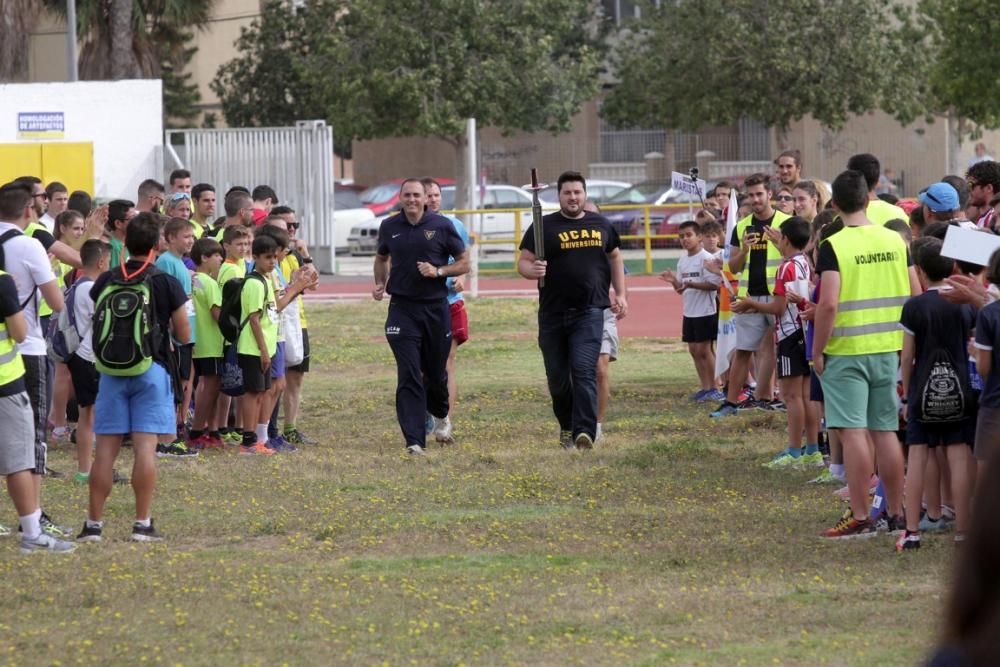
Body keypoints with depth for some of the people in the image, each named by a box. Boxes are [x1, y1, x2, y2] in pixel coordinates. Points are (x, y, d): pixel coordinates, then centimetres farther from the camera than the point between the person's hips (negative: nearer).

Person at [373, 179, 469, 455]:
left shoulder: (442, 226, -1)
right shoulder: (389, 227, 6)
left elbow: (464, 263, 3)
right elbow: (381, 258, 24)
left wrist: (438, 271, -13)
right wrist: (380, 284, 7)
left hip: (436, 308, 0)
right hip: (402, 310, 0)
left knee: (436, 372, 13)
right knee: (408, 377, -9)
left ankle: (440, 414, 46)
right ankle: (414, 440, -12)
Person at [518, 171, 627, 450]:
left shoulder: (600, 225, 10)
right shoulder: (543, 227, 2)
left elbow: (615, 258, 22)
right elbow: (523, 262, 1)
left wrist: (620, 295, 15)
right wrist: (532, 270, -23)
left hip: (589, 312, -1)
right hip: (553, 314, 1)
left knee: (584, 371, -15)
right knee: (557, 376, 8)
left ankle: (585, 431, -22)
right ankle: (567, 427, 28)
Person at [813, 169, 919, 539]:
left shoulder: (833, 246, -12)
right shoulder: (894, 241, 3)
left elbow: (828, 304, -19)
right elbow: (916, 296, 5)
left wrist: (817, 351, -9)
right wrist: (905, 341, 17)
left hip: (846, 352, -5)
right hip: (888, 350, 5)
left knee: (853, 432, -2)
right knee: (885, 431, 12)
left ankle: (860, 517, -2)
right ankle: (896, 512, 18)